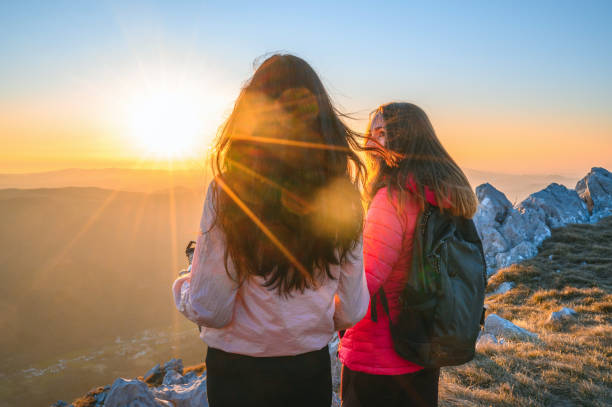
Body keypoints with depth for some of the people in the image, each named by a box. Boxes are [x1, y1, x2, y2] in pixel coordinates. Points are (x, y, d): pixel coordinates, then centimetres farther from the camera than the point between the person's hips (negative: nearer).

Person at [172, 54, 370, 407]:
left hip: (240, 374, -3)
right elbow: (352, 311, -1)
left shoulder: (230, 190, -18)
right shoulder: (343, 193, -7)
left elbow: (209, 311, -16)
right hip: (313, 368, 3)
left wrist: (183, 286, 5)